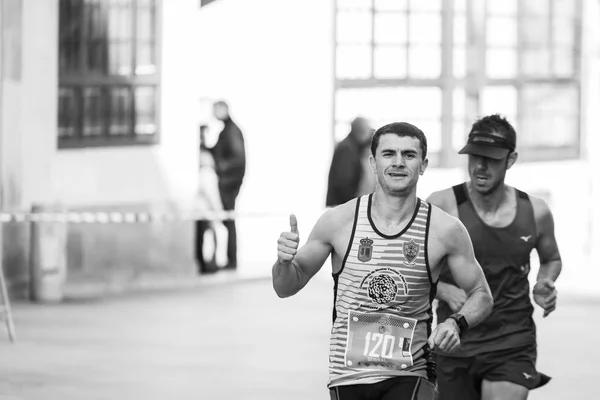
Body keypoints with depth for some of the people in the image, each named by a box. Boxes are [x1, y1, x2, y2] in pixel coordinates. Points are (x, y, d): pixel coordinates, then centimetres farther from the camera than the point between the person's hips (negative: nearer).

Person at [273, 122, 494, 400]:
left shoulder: (445, 229, -6)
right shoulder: (339, 221, -4)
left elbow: (481, 296, 7)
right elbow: (286, 288, 7)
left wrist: (456, 323, -13)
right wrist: (284, 262, -15)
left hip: (411, 374, -2)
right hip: (348, 374, 2)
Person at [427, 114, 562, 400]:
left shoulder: (535, 212, 0)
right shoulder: (442, 206, -8)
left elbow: (551, 259, 21)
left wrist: (544, 284, 0)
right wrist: (445, 291, -20)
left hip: (513, 344, 0)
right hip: (456, 343, 0)